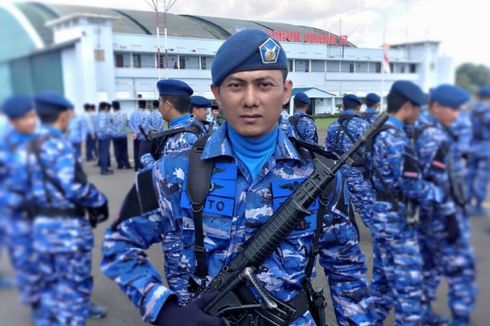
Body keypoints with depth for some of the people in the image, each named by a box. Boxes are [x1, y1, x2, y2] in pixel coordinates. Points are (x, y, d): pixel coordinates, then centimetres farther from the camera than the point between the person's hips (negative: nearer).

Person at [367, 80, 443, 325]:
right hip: (397, 218, -10)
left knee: (383, 277, 20)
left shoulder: (378, 133, 8)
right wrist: (439, 195, -4)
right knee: (408, 282, 2)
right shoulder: (396, 139, -21)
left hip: (381, 214, 10)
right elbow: (411, 185, -20)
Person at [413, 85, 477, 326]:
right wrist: (450, 216, -19)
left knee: (429, 262, 19)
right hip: (439, 212, -9)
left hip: (422, 209, 10)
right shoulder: (434, 136, -20)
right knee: (460, 266, 2)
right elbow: (438, 181, -23)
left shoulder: (418, 129, 10)